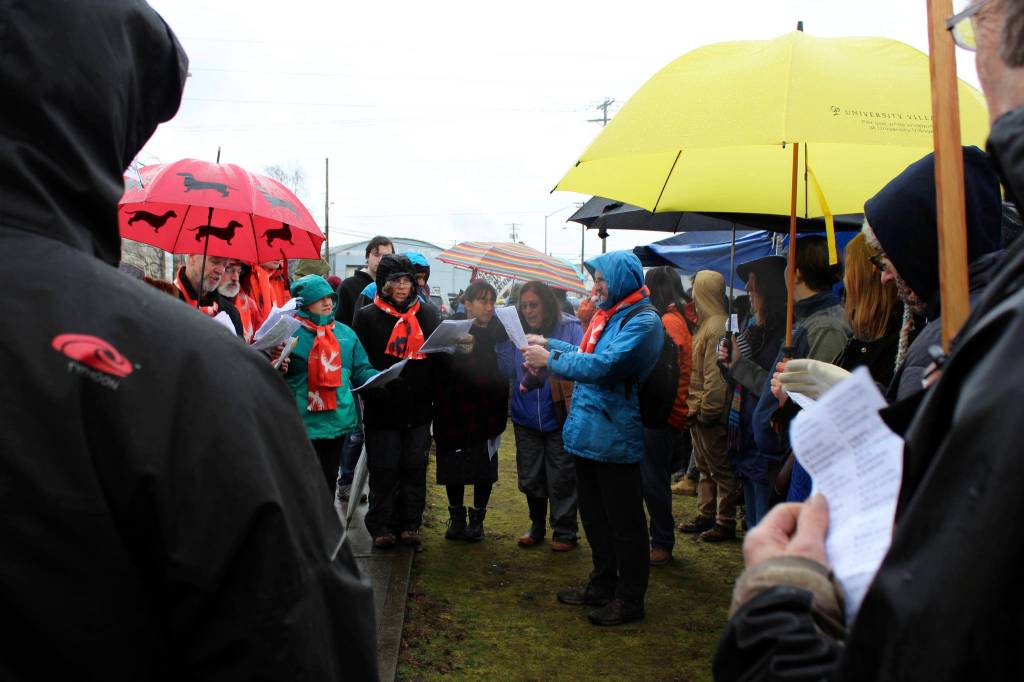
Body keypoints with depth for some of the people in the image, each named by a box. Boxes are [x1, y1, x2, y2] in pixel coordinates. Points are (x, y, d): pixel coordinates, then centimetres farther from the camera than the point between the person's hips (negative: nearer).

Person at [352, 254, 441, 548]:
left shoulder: (427, 314, 9)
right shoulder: (367, 316, 0)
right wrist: (371, 388, -16)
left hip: (418, 408, 3)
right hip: (382, 410, -3)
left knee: (415, 468, 9)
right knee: (384, 470, 4)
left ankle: (410, 524, 22)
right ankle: (381, 527, 16)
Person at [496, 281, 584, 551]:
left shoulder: (570, 328, -7)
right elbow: (509, 371, 1)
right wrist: (503, 341, -12)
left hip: (560, 417, -4)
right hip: (526, 418, 4)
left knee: (562, 478, 4)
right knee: (530, 477, 15)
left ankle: (565, 531, 19)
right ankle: (537, 526, 33)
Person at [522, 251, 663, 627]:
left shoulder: (643, 321, -17)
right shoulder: (606, 315, 13)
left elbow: (604, 365, -26)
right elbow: (586, 354, 23)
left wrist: (551, 360, -18)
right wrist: (548, 343, 12)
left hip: (614, 437, -10)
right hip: (587, 432, 10)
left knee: (623, 523, 4)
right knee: (594, 515, 20)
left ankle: (629, 598, 17)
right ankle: (603, 584, 35)